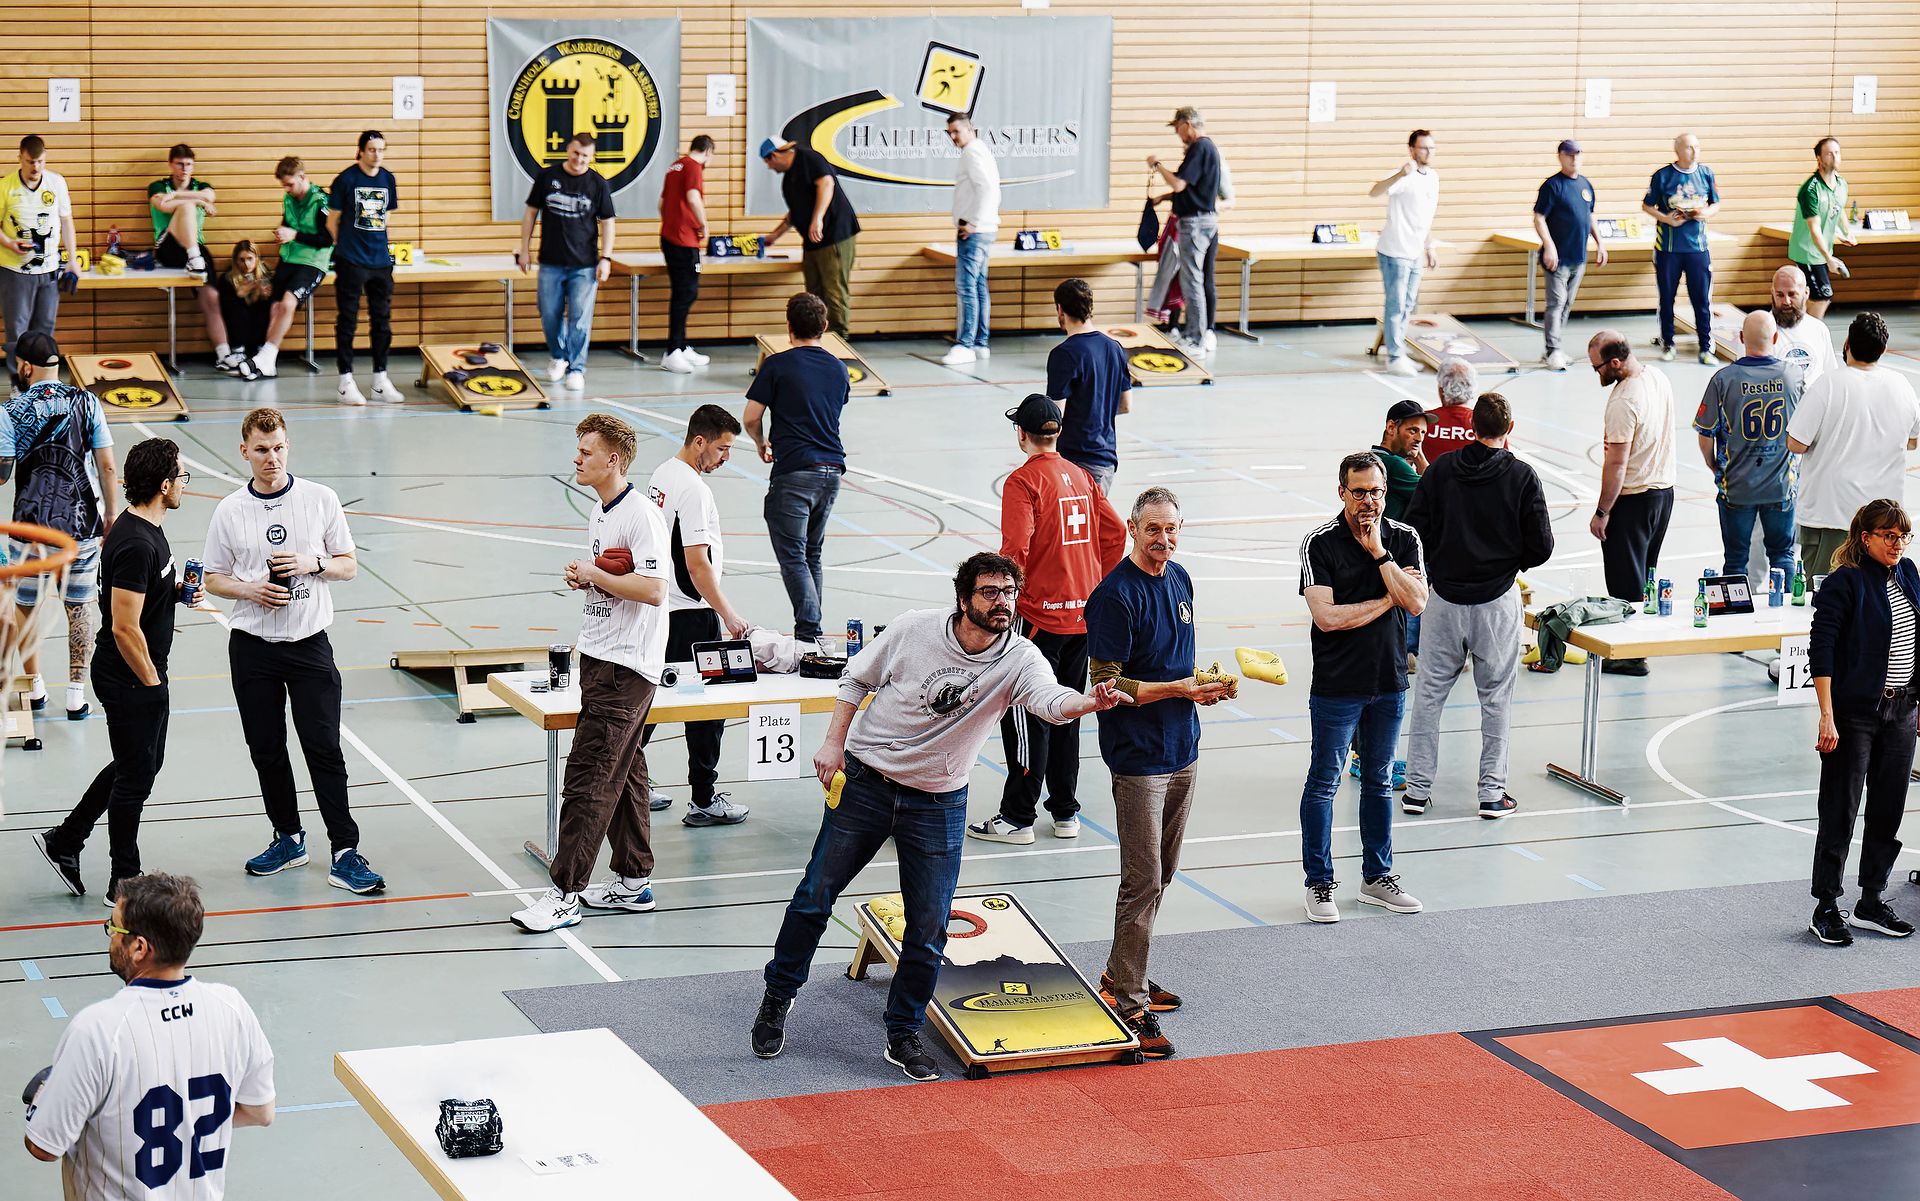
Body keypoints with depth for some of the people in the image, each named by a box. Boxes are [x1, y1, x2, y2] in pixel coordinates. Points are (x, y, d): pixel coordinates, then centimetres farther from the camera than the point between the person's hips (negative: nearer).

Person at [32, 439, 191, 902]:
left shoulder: (147, 530, 6)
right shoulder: (135, 544, -27)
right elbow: (125, 627, -27)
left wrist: (176, 590, 6)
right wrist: (152, 681, -17)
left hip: (141, 675, 10)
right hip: (130, 678, -10)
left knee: (140, 763, 21)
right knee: (136, 774, 4)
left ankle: (65, 841, 31)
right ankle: (124, 880, 18)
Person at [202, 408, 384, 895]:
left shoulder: (321, 499, -1)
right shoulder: (229, 512, 1)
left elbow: (348, 565, 6)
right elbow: (214, 579, 8)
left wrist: (312, 564, -14)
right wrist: (250, 590, -11)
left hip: (310, 643, -2)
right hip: (252, 648, 2)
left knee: (324, 748, -7)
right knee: (266, 749, 7)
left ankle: (345, 854, -5)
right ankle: (288, 839, 24)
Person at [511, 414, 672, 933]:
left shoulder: (641, 515, -16)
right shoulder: (599, 515, 14)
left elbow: (653, 589, -24)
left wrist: (594, 575, -15)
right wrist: (581, 579, 4)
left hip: (627, 666, -10)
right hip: (599, 658, 10)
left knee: (589, 776, -10)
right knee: (622, 772, 15)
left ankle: (564, 893, -9)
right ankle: (634, 881, 23)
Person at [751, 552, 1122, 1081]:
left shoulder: (1019, 659, -15)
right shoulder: (914, 628, -14)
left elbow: (1051, 699, -36)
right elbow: (857, 678, 2)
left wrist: (1089, 701, -57)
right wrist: (835, 742, -4)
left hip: (938, 804, 1)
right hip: (864, 780, 0)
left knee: (929, 928, 0)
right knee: (815, 896, 8)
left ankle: (903, 1035, 17)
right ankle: (779, 997, 30)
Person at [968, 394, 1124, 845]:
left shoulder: (1024, 481, -13)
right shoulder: (1081, 476, 7)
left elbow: (1015, 551, -20)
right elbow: (1115, 532, 10)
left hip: (1038, 616, -7)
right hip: (1083, 615, 7)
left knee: (1025, 718, 1)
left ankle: (1017, 817, 5)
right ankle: (1065, 812, 21)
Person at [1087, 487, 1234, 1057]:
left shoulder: (1179, 580, 9)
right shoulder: (1115, 596, -17)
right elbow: (1106, 684, -17)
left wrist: (1205, 685, 2)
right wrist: (1180, 689, -19)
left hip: (1183, 750, 8)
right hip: (1138, 757, -8)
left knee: (1161, 874, 16)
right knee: (1142, 882, -7)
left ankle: (1121, 974, 30)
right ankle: (1130, 1004, -1)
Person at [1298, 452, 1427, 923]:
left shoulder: (1404, 539, 2)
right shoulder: (1320, 544, -10)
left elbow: (1416, 601, -11)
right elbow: (1326, 616, -18)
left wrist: (1378, 553, -14)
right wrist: (1386, 602, -11)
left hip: (1390, 681, 4)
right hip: (1337, 685, -4)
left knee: (1379, 781, 15)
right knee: (1323, 783, 1)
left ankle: (1377, 876, 26)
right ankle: (1320, 884, 10)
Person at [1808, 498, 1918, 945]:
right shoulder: (1844, 584, -14)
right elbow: (1820, 653, -16)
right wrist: (1827, 716, -21)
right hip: (1854, 713, -7)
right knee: (1840, 812, -1)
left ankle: (1871, 901, 23)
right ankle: (1826, 908, 8)